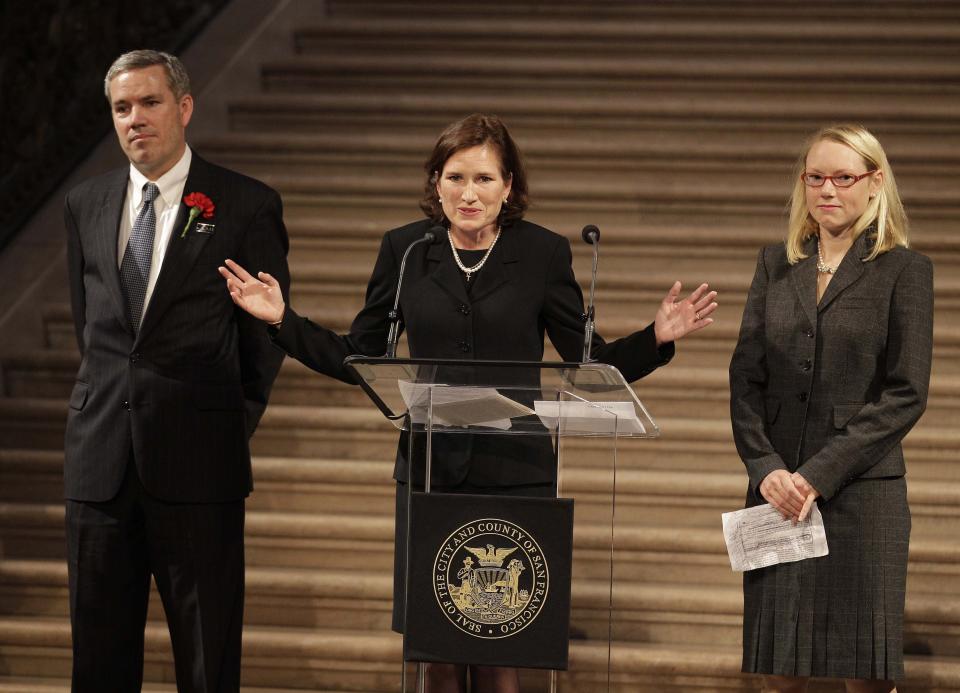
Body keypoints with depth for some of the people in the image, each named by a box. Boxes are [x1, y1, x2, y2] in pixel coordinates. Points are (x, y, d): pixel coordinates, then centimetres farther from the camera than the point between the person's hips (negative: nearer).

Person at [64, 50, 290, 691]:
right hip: (101, 460, 4)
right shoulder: (86, 205, 11)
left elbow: (268, 331, 3)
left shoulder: (246, 205, -3)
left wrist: (231, 425, 6)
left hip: (197, 465, -4)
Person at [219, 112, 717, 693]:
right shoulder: (405, 250, 5)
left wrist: (657, 339, -11)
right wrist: (282, 319, 0)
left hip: (514, 476, -1)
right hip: (428, 473, 2)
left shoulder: (543, 253, 1)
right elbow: (356, 360, 11)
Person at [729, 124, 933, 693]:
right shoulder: (776, 265, 13)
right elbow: (746, 379, 9)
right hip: (777, 492, 4)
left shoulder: (904, 271, 0)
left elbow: (906, 394, -6)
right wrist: (765, 468, -7)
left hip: (861, 491, -3)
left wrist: (819, 475, -12)